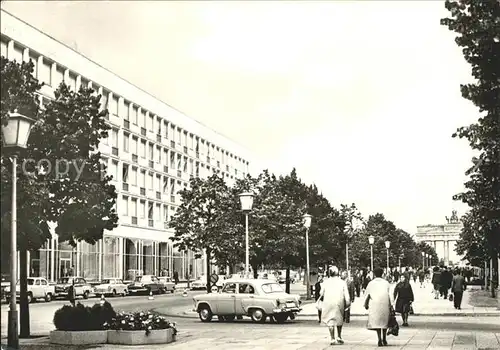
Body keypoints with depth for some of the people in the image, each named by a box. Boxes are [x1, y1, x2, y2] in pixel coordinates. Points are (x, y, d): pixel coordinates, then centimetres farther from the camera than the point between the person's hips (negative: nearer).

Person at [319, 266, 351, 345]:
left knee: (330, 321, 5)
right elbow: (346, 295, -4)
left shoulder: (326, 282, 0)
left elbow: (321, 293, 5)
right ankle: (339, 337, 19)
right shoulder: (342, 282, 0)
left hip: (328, 303, 0)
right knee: (339, 320, 18)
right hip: (339, 303, 1)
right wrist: (348, 303, 2)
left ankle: (332, 339, -1)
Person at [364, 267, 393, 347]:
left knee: (376, 322, 0)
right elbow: (390, 295, -2)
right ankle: (384, 340, 23)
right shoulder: (386, 283, 4)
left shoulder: (371, 283, 4)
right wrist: (391, 306, 0)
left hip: (374, 305, -1)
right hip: (385, 305, 1)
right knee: (384, 322, 15)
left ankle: (380, 338, -17)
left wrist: (366, 304, 20)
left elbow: (367, 295, 7)